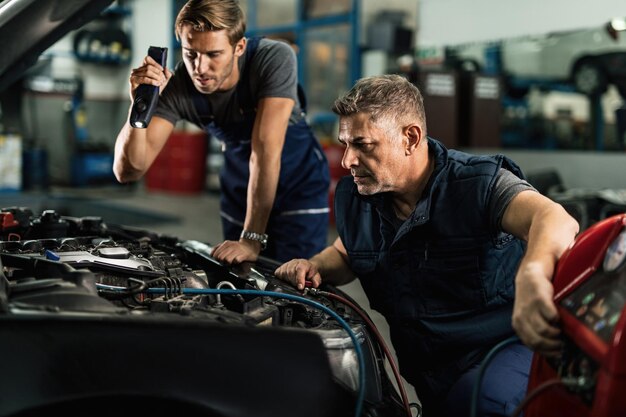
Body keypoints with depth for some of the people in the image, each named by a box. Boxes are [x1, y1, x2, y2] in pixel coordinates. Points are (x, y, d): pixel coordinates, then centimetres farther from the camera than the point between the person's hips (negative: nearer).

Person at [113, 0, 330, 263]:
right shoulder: (177, 86, -23)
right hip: (241, 188, 3)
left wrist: (252, 239, -39)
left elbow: (265, 151, -36)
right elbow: (128, 171, -25)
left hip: (300, 185, -3)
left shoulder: (275, 59, -31)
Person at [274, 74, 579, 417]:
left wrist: (532, 274, -57)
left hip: (503, 347, -7)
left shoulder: (479, 184, -13)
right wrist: (315, 266, 1)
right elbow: (345, 254, 27)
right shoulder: (354, 198, 5)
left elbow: (557, 220, -33)